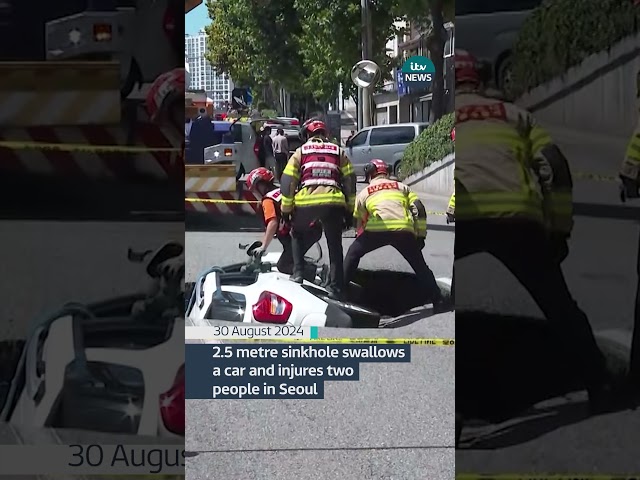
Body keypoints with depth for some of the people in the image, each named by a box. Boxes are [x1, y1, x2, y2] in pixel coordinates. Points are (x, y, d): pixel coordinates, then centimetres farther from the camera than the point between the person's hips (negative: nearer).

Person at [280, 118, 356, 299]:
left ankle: (297, 274, 16)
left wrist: (286, 210, 14)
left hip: (306, 202, -1)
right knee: (335, 246, 15)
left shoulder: (301, 152, 16)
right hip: (333, 203, 1)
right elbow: (350, 181, 15)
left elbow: (287, 182, 8)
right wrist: (349, 211, 20)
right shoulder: (338, 151, 21)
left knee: (298, 235, 27)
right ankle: (335, 287, 11)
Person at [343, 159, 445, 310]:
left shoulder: (363, 193, 26)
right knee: (419, 265, 18)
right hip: (404, 230, 2)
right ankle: (437, 300, 15)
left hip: (377, 229, -1)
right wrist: (421, 235, 20)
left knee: (353, 253, 22)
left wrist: (361, 238, 46)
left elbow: (360, 222, 30)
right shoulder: (402, 187, 28)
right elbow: (419, 210, 16)